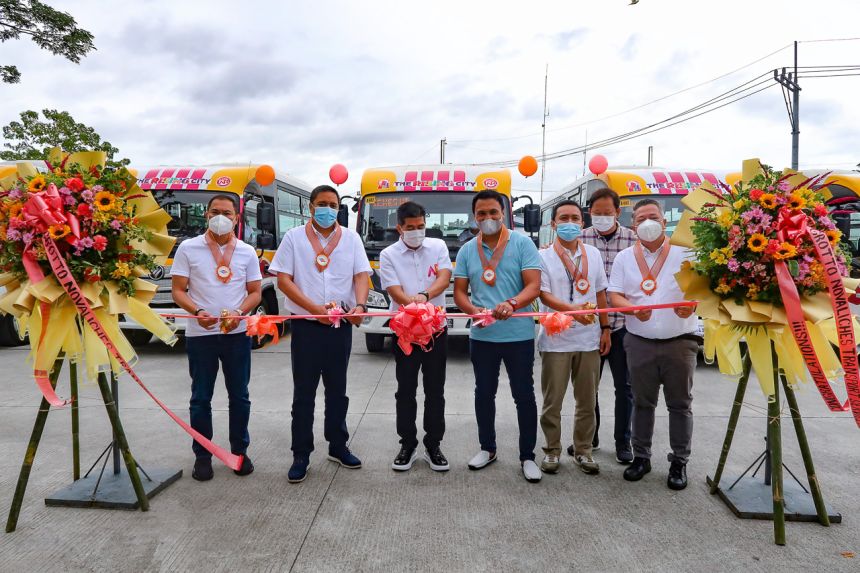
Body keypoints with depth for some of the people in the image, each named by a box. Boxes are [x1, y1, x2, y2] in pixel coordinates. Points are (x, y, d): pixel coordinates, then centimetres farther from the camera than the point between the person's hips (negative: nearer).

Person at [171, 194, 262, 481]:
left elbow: (255, 292, 7)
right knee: (201, 398, 8)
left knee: (240, 396, 10)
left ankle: (240, 450, 26)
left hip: (237, 334, 2)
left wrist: (239, 312, -13)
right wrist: (197, 312, -18)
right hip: (200, 334, -1)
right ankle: (202, 455, 22)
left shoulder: (247, 252, 5)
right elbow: (178, 290, 0)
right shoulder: (188, 248, 1)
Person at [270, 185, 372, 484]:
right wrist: (315, 308, -16)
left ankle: (338, 446, 30)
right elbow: (283, 279, -6)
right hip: (306, 325, -2)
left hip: (341, 325, 2)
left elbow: (361, 275, -1)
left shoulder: (351, 238, 5)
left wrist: (360, 305, -22)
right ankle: (301, 455, 19)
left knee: (337, 390, 15)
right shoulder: (294, 237, 0)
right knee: (304, 393, 6)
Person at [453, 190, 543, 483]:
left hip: (518, 335, -3)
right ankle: (487, 448, 34)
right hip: (482, 336, 3)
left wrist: (511, 304, -30)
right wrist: (473, 310, -17)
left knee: (524, 396, 6)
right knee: (484, 393, 16)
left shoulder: (522, 243, -4)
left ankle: (527, 456, 22)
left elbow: (534, 286, -11)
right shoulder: (467, 250, 6)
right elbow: (459, 291, 4)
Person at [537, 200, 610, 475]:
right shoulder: (544, 256, -4)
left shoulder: (593, 254, 10)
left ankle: (583, 450, 27)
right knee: (552, 400, 6)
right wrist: (574, 310, -29)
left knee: (587, 400, 12)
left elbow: (600, 293, 14)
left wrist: (605, 328, 9)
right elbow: (544, 295, -13)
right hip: (556, 340, -3)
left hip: (589, 339, 4)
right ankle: (552, 450, 21)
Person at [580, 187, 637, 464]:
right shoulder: (579, 240, -1)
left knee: (624, 386, 9)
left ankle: (623, 441, 25)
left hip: (622, 325, 0)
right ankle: (589, 436, 30)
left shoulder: (634, 240, -2)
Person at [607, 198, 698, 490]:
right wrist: (635, 309, -18)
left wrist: (692, 303, -26)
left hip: (679, 342, -1)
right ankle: (641, 456, 25)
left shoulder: (685, 253, 1)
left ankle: (679, 462, 21)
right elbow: (614, 296, 2)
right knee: (642, 402, 12)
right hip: (640, 343, 2)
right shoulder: (624, 257, 7)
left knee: (680, 404, 7)